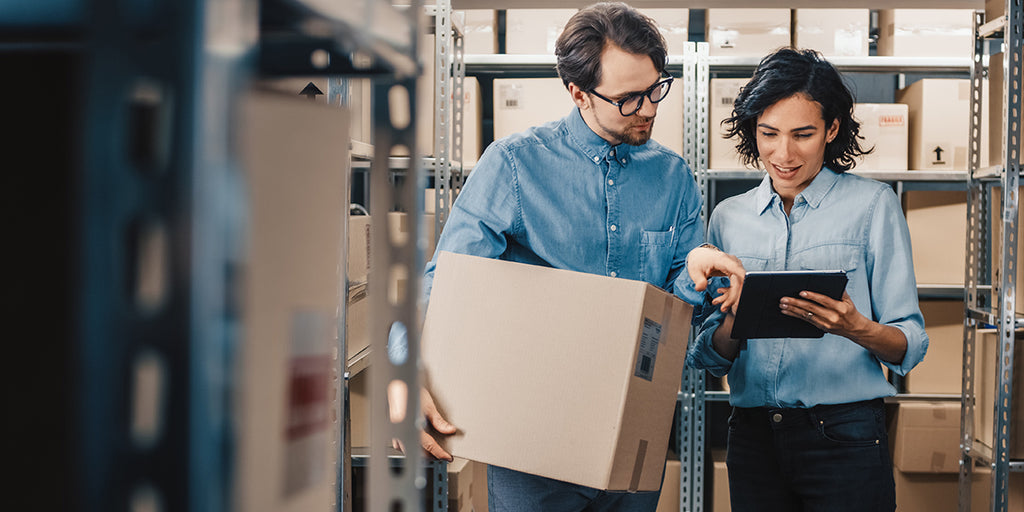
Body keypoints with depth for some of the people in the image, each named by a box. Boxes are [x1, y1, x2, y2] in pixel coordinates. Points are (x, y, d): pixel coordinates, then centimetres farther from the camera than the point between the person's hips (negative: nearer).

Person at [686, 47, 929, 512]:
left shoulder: (872, 204, 0)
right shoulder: (728, 218, 10)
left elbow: (909, 346, -4)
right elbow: (709, 357, 10)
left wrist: (856, 328, -24)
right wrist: (735, 322, -11)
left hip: (845, 434, -3)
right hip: (752, 434, 3)